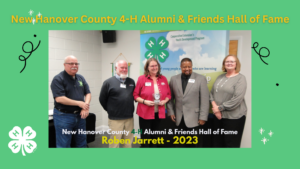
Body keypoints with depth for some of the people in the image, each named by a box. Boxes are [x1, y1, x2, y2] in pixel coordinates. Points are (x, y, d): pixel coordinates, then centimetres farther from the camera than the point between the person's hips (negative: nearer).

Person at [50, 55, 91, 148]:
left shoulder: (81, 78, 9)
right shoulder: (58, 79, -10)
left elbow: (88, 93, 7)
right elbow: (59, 98, -20)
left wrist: (86, 107, -11)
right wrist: (79, 103, -17)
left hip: (80, 115, 6)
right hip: (64, 116, -6)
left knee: (82, 143, 18)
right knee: (64, 144, 6)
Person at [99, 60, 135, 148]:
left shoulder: (131, 81, 8)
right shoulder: (109, 82, -4)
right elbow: (102, 99, 2)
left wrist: (130, 109, 11)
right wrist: (111, 110, 7)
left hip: (129, 118, 4)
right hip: (115, 119, -4)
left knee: (128, 142, 15)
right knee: (114, 142, 5)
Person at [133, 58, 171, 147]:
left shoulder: (163, 79, 6)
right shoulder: (142, 78, -4)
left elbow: (168, 94, 13)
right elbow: (135, 95, -2)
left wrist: (165, 101, -6)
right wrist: (144, 101, -17)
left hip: (159, 113, 3)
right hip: (145, 113, -3)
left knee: (155, 137, 15)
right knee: (145, 137, 4)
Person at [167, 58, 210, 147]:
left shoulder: (201, 78, -4)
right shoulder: (174, 79, 5)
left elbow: (205, 99, -6)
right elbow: (170, 97, 9)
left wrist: (203, 117, -9)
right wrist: (171, 112, 3)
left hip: (194, 118, -3)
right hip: (180, 118, 3)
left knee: (195, 142, 6)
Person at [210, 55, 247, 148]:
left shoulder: (240, 78, -9)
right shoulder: (220, 77, 10)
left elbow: (237, 99, -19)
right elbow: (212, 92, 10)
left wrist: (220, 108, -15)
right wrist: (215, 106, -7)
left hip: (234, 117, -6)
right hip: (218, 115, 6)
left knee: (231, 143, 6)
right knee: (217, 142, 15)